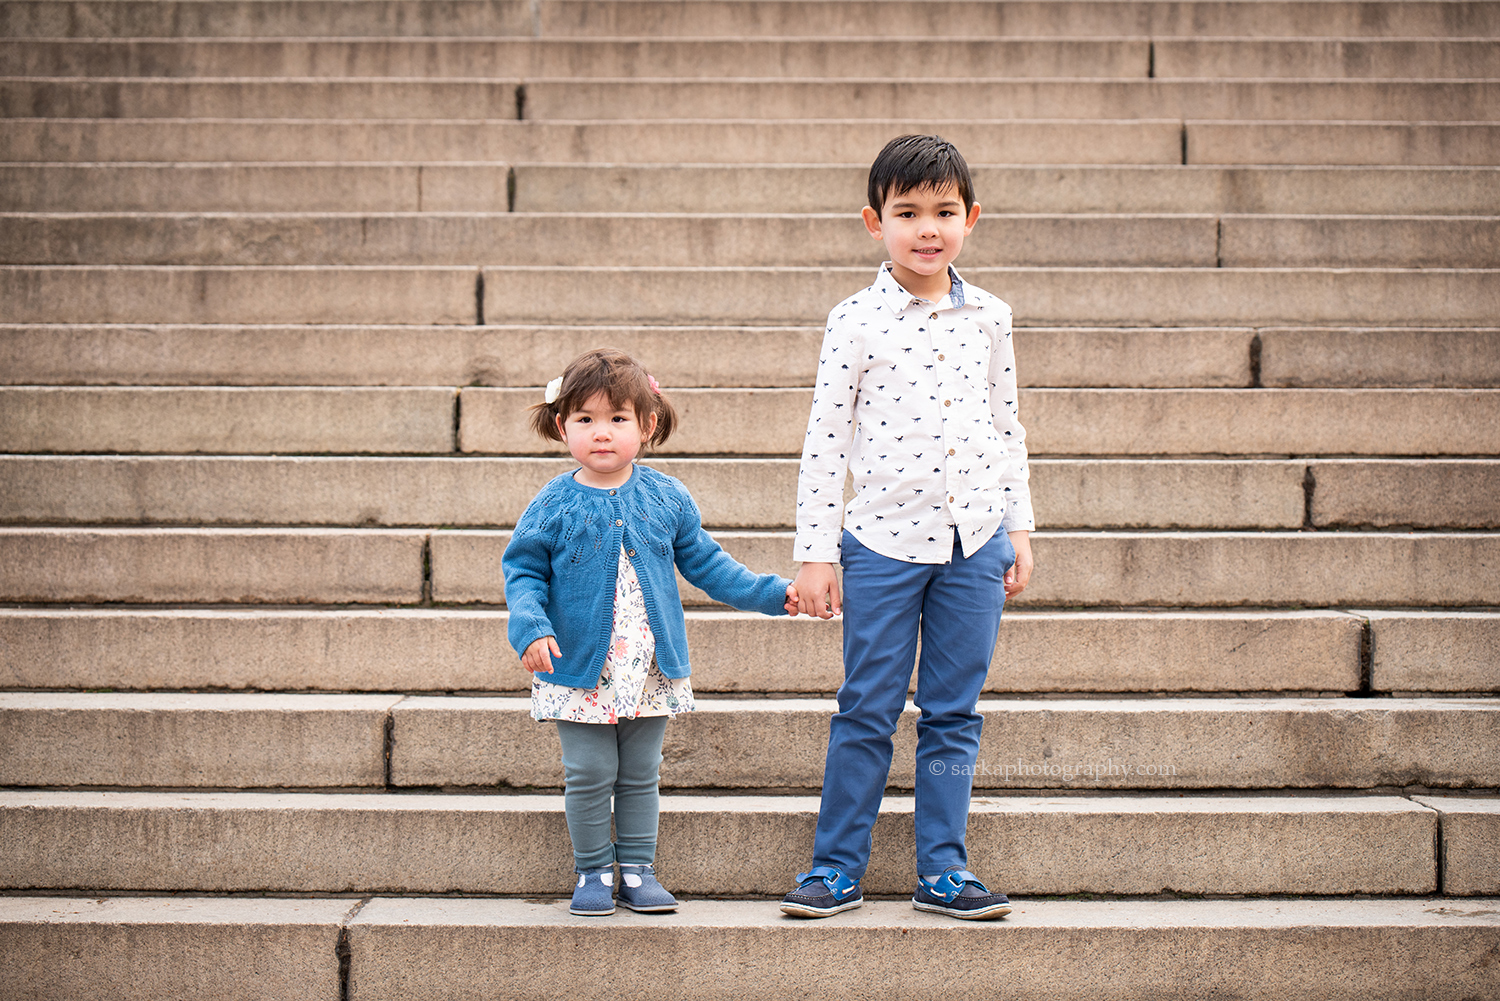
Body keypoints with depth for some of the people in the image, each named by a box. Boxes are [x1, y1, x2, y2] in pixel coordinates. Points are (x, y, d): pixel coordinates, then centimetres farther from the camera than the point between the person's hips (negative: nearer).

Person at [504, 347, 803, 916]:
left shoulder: (667, 499, 2)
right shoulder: (554, 506, -5)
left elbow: (705, 562, 11)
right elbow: (523, 572, -2)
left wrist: (772, 593, 6)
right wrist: (530, 627, -20)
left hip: (652, 669, 2)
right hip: (580, 667, -2)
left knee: (640, 775, 11)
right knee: (590, 775, 2)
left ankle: (637, 871, 22)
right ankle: (593, 874, 17)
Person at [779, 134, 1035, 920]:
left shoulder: (989, 318, 6)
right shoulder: (856, 322, -5)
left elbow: (1006, 426, 14)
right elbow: (824, 438, -3)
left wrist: (1019, 528, 12)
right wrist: (815, 552, -4)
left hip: (975, 540, 3)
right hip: (884, 540, -3)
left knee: (954, 712, 9)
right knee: (867, 711, 3)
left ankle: (941, 869, 18)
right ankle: (837, 867, 15)